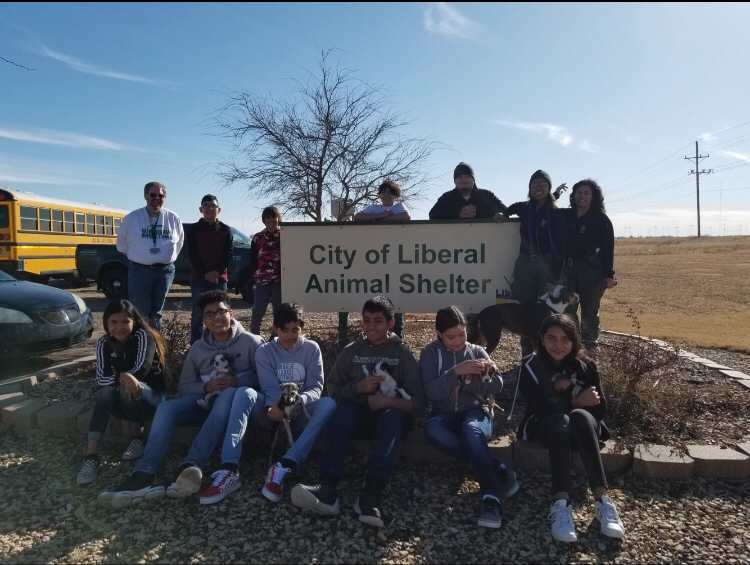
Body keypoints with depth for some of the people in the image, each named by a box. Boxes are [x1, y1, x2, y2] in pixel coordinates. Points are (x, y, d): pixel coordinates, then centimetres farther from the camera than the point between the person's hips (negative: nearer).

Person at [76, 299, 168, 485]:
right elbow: (101, 378, -16)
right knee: (106, 391, -29)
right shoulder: (104, 343, -4)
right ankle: (91, 456, -35)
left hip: (154, 396, -3)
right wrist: (122, 377, -35)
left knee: (127, 389, -33)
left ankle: (138, 438, -11)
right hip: (125, 403, 3)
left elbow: (141, 369, -24)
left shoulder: (143, 336, -15)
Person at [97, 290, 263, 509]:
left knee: (229, 393, -40)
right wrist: (206, 386, -13)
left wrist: (238, 381, -21)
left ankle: (190, 466, -53)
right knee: (166, 408, -23)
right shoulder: (197, 348, 11)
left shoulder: (250, 341, 0)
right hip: (206, 400, 5)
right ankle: (144, 475, -39)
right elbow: (184, 387, 8)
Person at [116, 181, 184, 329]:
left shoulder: (173, 218, 2)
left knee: (156, 312, 14)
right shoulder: (132, 218, -3)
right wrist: (138, 257, 11)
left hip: (165, 271, 2)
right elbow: (122, 244, 9)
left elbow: (179, 243, 15)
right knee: (140, 313, -3)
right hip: (139, 271, -2)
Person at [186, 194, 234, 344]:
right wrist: (205, 273, -12)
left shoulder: (226, 230, 8)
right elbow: (192, 255, -1)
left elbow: (229, 253, 0)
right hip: (199, 278, -1)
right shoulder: (193, 229, 5)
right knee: (198, 313, -1)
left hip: (219, 278, 1)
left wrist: (217, 272, -13)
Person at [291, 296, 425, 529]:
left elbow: (417, 400, -2)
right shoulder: (351, 351, 12)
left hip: (392, 414, -1)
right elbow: (333, 389, 9)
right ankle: (327, 489, -47)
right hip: (359, 411, 2)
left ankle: (372, 494, -51)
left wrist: (388, 401, -20)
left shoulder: (402, 354, 5)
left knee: (391, 416, -36)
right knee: (341, 412, -32)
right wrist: (358, 387, -10)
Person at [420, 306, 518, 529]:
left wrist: (466, 382, -13)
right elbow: (431, 392, -10)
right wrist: (456, 372, -25)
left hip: (476, 412, 0)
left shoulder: (476, 351, 9)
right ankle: (498, 470, -29)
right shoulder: (430, 353, 3)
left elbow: (497, 386, 3)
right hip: (446, 416, 0)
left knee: (470, 428, -37)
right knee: (431, 429, -36)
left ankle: (491, 498, -42)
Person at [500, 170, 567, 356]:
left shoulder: (556, 214, -3)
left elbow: (560, 247, -8)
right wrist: (504, 215, 9)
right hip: (525, 264, 3)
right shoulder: (523, 208, 6)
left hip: (547, 265, -3)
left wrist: (554, 277, -15)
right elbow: (510, 209, 33)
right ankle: (527, 352, 14)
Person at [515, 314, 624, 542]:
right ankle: (561, 503, -48)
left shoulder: (585, 366, 1)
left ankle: (602, 500, -40)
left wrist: (564, 391, -16)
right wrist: (576, 401, -19)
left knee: (580, 416, -34)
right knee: (560, 420, -36)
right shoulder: (531, 366, -6)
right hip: (546, 428, -1)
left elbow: (600, 409, -3)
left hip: (582, 429, 2)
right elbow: (539, 408, -14)